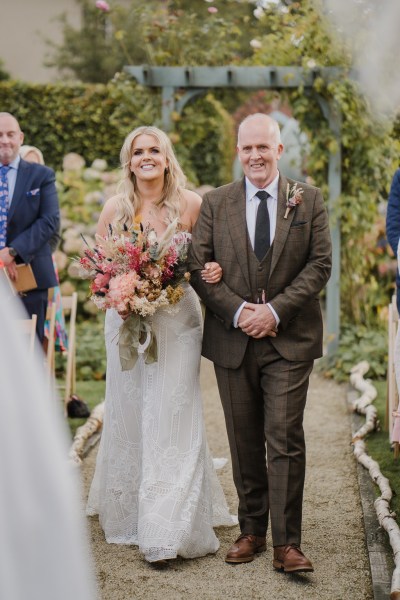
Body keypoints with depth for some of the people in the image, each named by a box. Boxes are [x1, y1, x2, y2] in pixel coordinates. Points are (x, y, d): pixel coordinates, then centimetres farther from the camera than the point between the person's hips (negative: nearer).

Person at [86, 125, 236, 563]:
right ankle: (126, 511, 24)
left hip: (177, 320, -2)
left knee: (171, 416, -6)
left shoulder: (190, 204, -1)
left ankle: (167, 530, -3)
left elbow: (208, 260, 5)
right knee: (128, 415, 9)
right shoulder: (115, 208, 4)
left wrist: (213, 272, -18)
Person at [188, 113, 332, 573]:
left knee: (285, 440, -6)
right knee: (244, 442, 10)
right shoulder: (215, 203, 7)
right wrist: (238, 311, -12)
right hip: (232, 340, 2)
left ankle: (287, 544, -1)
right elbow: (198, 267, 1)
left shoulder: (308, 200, 4)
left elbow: (320, 264, -2)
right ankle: (251, 530, 23)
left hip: (289, 339, -2)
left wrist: (276, 310, -13)